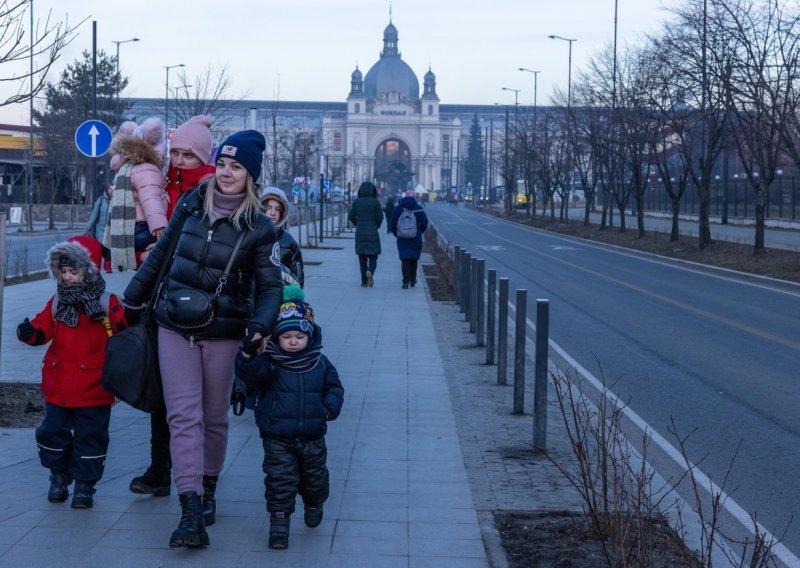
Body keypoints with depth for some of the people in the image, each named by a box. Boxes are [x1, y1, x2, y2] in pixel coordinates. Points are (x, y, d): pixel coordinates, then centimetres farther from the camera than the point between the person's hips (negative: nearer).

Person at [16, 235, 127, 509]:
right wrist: (30, 332, -15)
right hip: (58, 388, 3)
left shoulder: (107, 303, -3)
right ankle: (59, 477, 28)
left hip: (93, 389, -3)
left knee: (90, 438, 3)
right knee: (54, 433, 8)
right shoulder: (57, 302, 7)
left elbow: (125, 330, -6)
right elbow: (43, 328, 6)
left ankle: (85, 484, 15)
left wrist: (125, 324, -28)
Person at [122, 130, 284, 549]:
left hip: (223, 333, -1)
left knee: (214, 417, 9)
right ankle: (191, 513, -13)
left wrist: (260, 323, -21)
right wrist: (134, 298, 20)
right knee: (184, 415, -7)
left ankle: (207, 491, 30)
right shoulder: (191, 205, 3)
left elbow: (271, 286, -2)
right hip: (175, 329, 2)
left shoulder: (259, 228, -4)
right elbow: (161, 254, 14)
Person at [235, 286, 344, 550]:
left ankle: (314, 505, 45)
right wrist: (249, 354, -45)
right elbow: (251, 373, -26)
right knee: (280, 479, -6)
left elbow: (333, 386, 10)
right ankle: (279, 522, 1)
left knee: (314, 476, 17)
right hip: (277, 437, -3)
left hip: (312, 435, 3)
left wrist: (330, 407, -7)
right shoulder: (270, 362, -8)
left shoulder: (319, 363, 2)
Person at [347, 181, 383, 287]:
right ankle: (370, 271, -25)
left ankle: (364, 282, 7)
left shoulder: (357, 202, 0)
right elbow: (380, 217, -6)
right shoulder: (375, 202, -6)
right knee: (373, 257, 5)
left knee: (362, 258, 10)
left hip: (360, 233, 2)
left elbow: (351, 216, 2)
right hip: (372, 233, -2)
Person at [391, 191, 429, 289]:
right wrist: (419, 232, 12)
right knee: (414, 259, 14)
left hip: (402, 239, 0)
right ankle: (412, 281, 22)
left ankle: (406, 281, -14)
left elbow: (393, 223, 0)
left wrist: (396, 233, 13)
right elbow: (424, 223, -4)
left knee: (404, 259, -1)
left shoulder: (398, 208, -1)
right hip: (415, 239, 0)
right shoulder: (418, 209, -3)